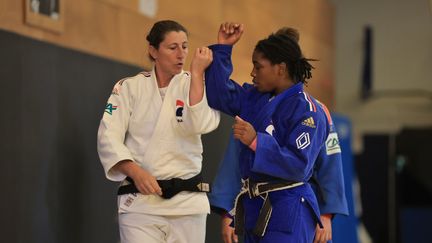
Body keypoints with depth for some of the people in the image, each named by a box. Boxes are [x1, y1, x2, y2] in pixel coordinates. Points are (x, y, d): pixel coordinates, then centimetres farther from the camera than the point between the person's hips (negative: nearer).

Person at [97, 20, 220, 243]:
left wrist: (196, 73, -13)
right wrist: (135, 172, -19)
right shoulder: (130, 87, 4)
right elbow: (108, 137, -4)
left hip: (187, 201, 2)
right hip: (140, 200, -2)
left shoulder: (194, 85, 6)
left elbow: (201, 124, -14)